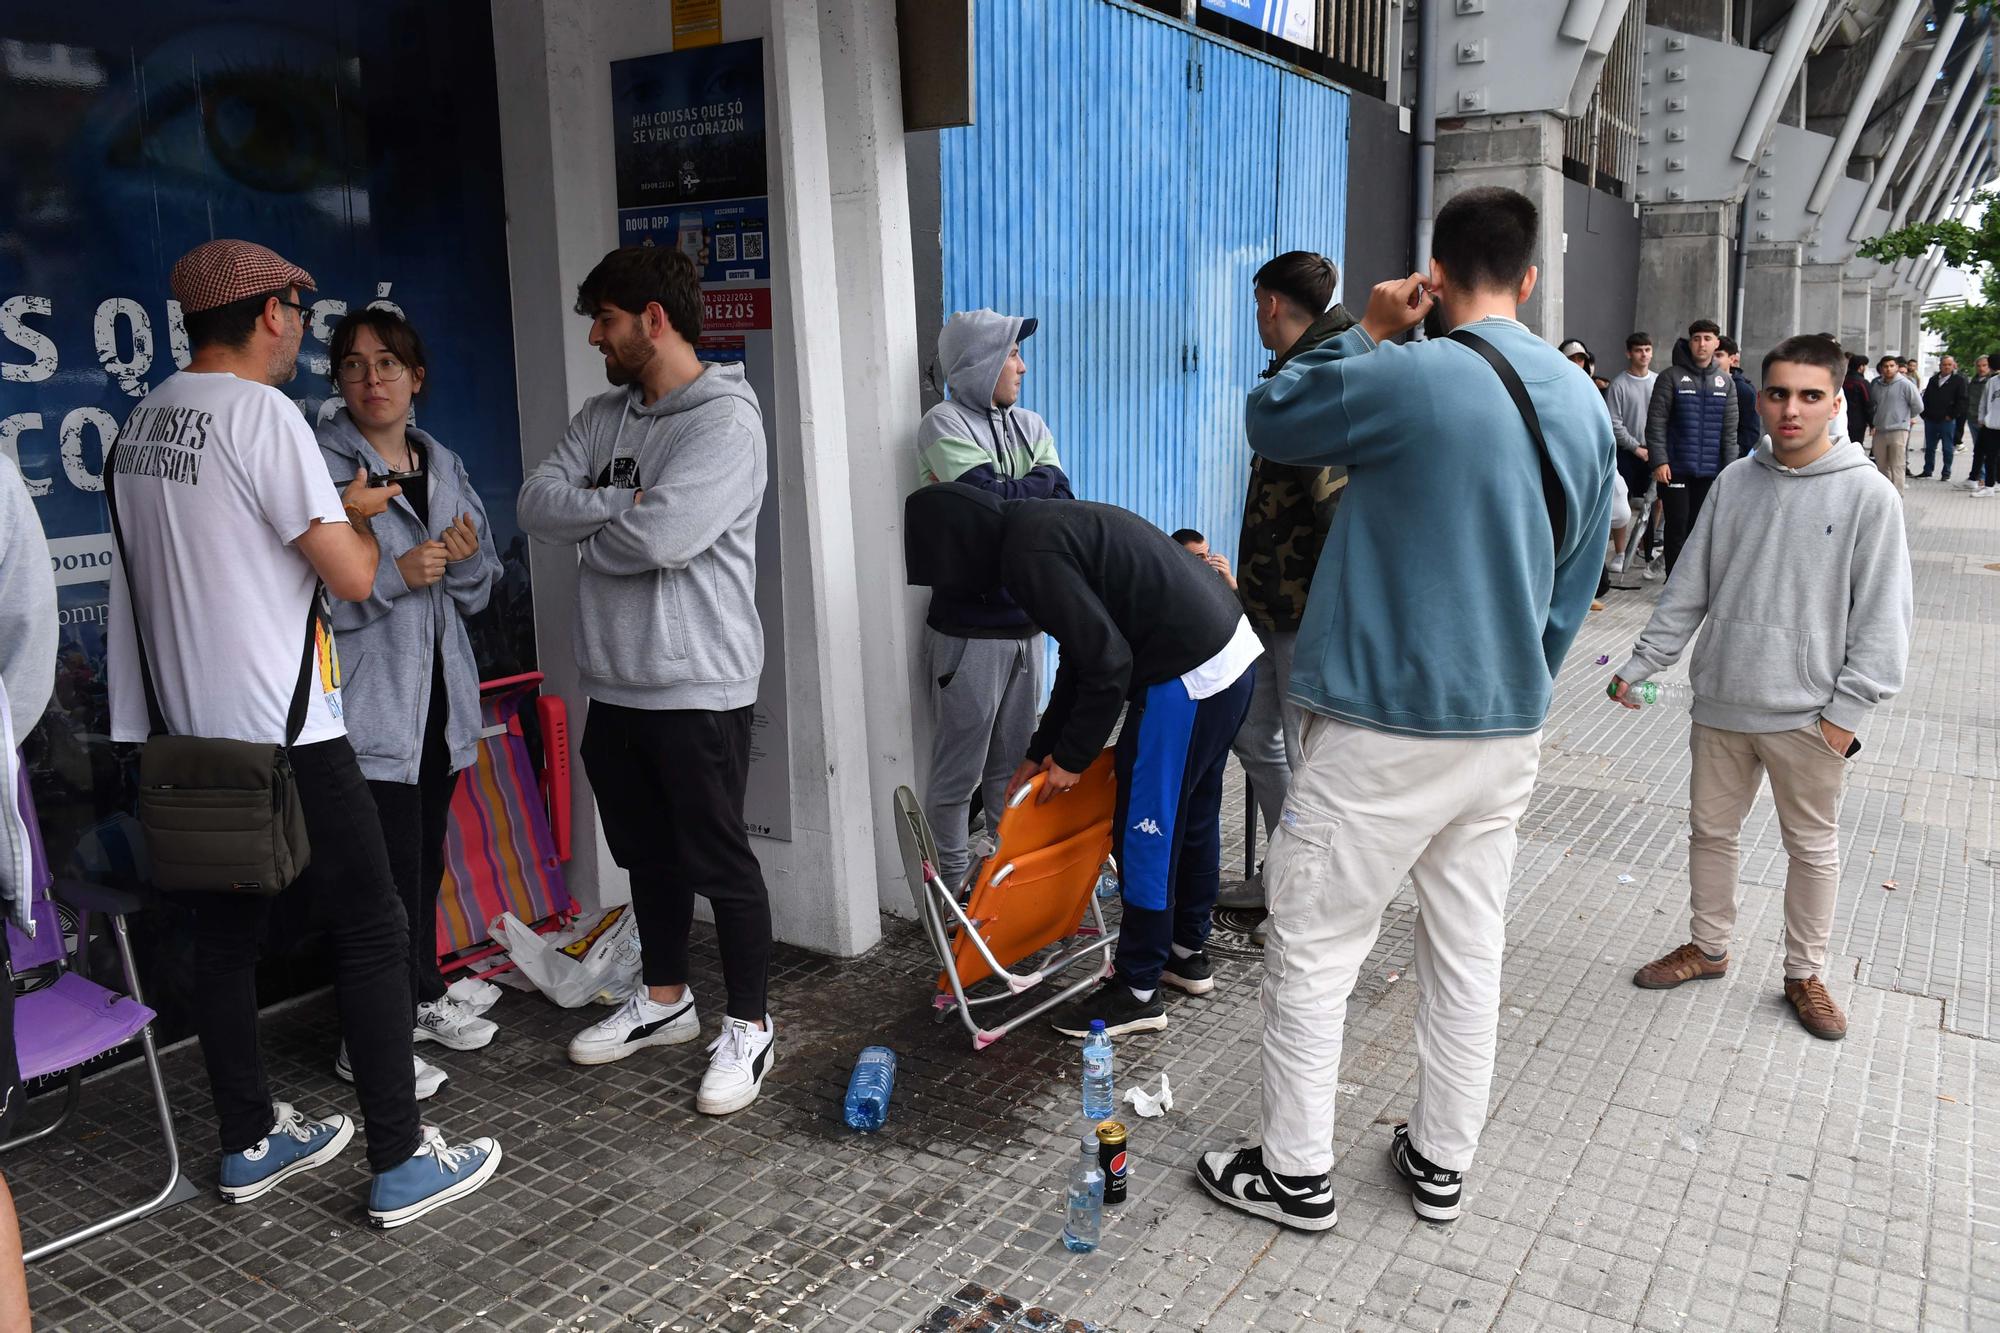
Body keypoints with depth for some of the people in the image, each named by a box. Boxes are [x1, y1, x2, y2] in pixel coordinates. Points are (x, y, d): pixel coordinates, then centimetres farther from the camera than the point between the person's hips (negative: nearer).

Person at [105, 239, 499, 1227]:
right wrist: (360, 515, 4)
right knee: (370, 932, 0)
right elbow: (352, 575, -17)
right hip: (284, 735, -8)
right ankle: (401, 1164, 6)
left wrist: (331, 513, 23)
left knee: (224, 933, 14)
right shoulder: (260, 413, -14)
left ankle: (250, 1143, 28)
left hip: (190, 733, 9)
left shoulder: (140, 425, 12)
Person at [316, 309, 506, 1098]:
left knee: (426, 857, 17)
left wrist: (464, 558, -5)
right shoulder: (318, 464, -8)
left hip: (439, 694, 7)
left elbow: (479, 589, 16)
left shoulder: (443, 466, 13)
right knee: (389, 868, -6)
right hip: (367, 702, -7)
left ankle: (421, 996, 34)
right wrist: (396, 574, -21)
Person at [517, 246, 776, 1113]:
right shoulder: (602, 417, 12)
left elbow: (664, 537, -25)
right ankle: (664, 1000, 36)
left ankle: (749, 1028, 15)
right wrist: (625, 503, -15)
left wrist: (589, 530, -6)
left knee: (717, 860, 1)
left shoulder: (726, 420, -14)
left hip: (698, 686, -8)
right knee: (647, 852, 19)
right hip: (614, 683, 8)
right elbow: (536, 503, 0)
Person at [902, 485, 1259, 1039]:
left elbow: (1107, 664, -19)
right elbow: (1081, 656, 19)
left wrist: (1071, 758, -7)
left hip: (1188, 677, -10)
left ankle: (1136, 992, 15)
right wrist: (1041, 750, 21)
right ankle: (1188, 952, 39)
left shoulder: (1029, 554, -17)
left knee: (1145, 833, 2)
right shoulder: (1046, 523, 15)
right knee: (1194, 815, 22)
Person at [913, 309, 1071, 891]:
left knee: (1013, 761, 16)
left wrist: (997, 491, -12)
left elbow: (1062, 502, 0)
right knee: (960, 766, 1)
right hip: (969, 621, -6)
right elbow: (992, 504, -17)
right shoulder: (945, 424, -6)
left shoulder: (1029, 425, 13)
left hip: (1025, 618, 6)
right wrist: (1036, 483, -2)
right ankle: (953, 880, 14)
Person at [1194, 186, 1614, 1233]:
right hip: (1509, 728, 7)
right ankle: (1440, 1162, 32)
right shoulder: (1587, 406, 7)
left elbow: (1268, 422, -1)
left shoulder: (1406, 377, -18)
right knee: (1470, 950, 17)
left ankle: (1296, 1173, 19)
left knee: (1312, 949, 7)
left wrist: (1367, 331, 5)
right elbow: (1573, 584, 15)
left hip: (1384, 727, -7)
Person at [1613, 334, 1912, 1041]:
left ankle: (1805, 973, 29)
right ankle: (1708, 946, 35)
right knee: (1710, 829, 15)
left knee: (1812, 846, 12)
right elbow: (1690, 587, 7)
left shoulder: (1868, 494, -9)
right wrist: (1642, 663, 4)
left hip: (1807, 713, -3)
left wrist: (1847, 710, -12)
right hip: (1721, 702, 3)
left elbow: (1881, 615, -8)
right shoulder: (1735, 483, 2)